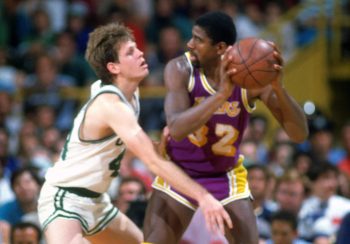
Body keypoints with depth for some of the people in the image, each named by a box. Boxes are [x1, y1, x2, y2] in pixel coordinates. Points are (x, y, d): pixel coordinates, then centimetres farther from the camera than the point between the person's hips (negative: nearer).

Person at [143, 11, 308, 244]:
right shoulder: (180, 69, -23)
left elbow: (300, 134, -24)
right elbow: (177, 129, -37)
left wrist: (278, 87, -41)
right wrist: (221, 94, -48)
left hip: (226, 176, 1)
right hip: (179, 173, -1)